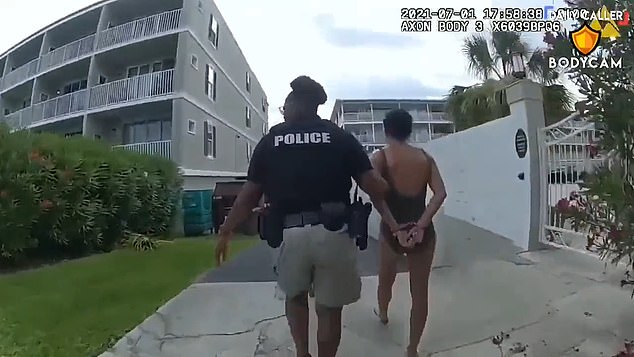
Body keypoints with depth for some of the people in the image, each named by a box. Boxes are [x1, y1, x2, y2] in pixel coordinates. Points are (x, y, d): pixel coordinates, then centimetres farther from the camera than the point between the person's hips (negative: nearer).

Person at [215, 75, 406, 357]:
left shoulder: (270, 141, 8)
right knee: (329, 307, 17)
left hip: (291, 234, 1)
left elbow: (249, 196, 8)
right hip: (333, 233, 0)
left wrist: (226, 231, 19)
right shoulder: (340, 137, 6)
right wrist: (385, 188, 21)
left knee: (295, 295, 28)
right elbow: (373, 186, -1)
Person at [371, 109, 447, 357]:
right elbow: (440, 193, -8)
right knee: (420, 293, 12)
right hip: (423, 231, 1)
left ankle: (383, 313, 55)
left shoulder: (380, 157, -5)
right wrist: (421, 225, -15)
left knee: (386, 280, 27)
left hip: (392, 230, -1)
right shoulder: (425, 157, 4)